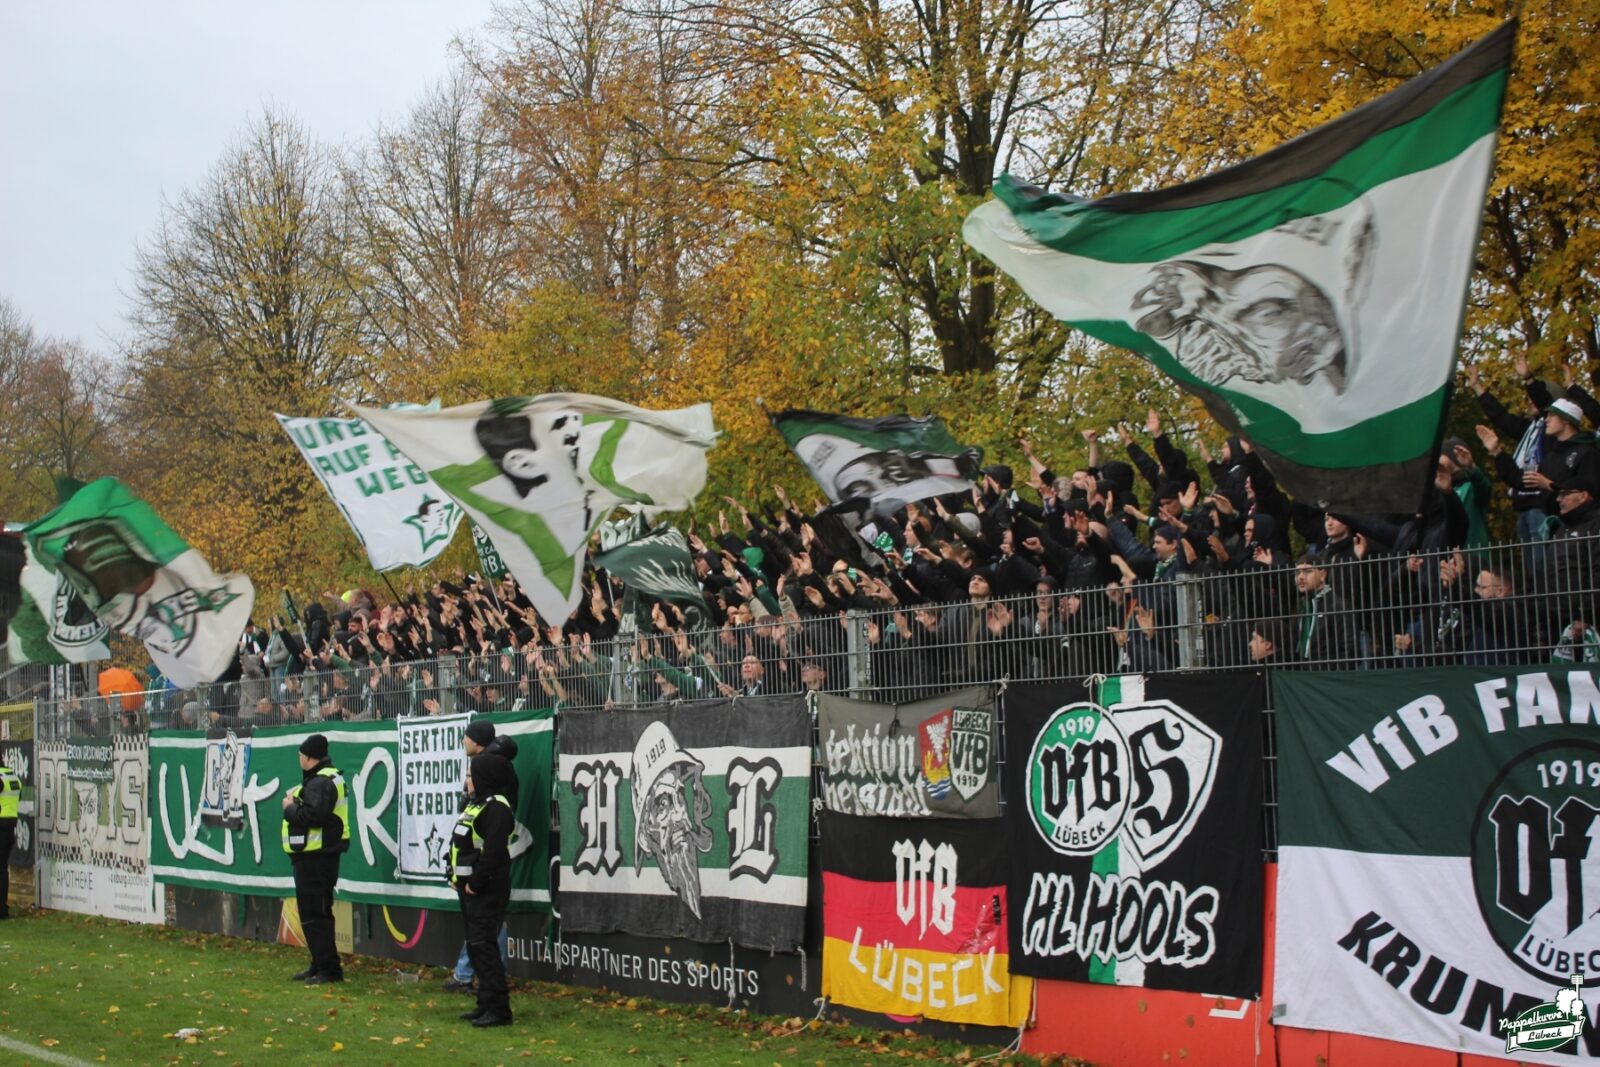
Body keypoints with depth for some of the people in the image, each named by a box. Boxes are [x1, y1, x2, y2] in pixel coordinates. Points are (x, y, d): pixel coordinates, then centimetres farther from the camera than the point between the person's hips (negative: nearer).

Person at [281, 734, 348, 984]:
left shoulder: (320, 782, -16)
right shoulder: (322, 779, 19)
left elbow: (313, 815, -28)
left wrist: (290, 808, -13)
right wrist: (295, 804, 4)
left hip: (316, 858, -11)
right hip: (315, 855, 11)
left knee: (315, 914, -10)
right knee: (313, 913, 17)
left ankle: (329, 969, -9)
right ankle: (319, 966, 23)